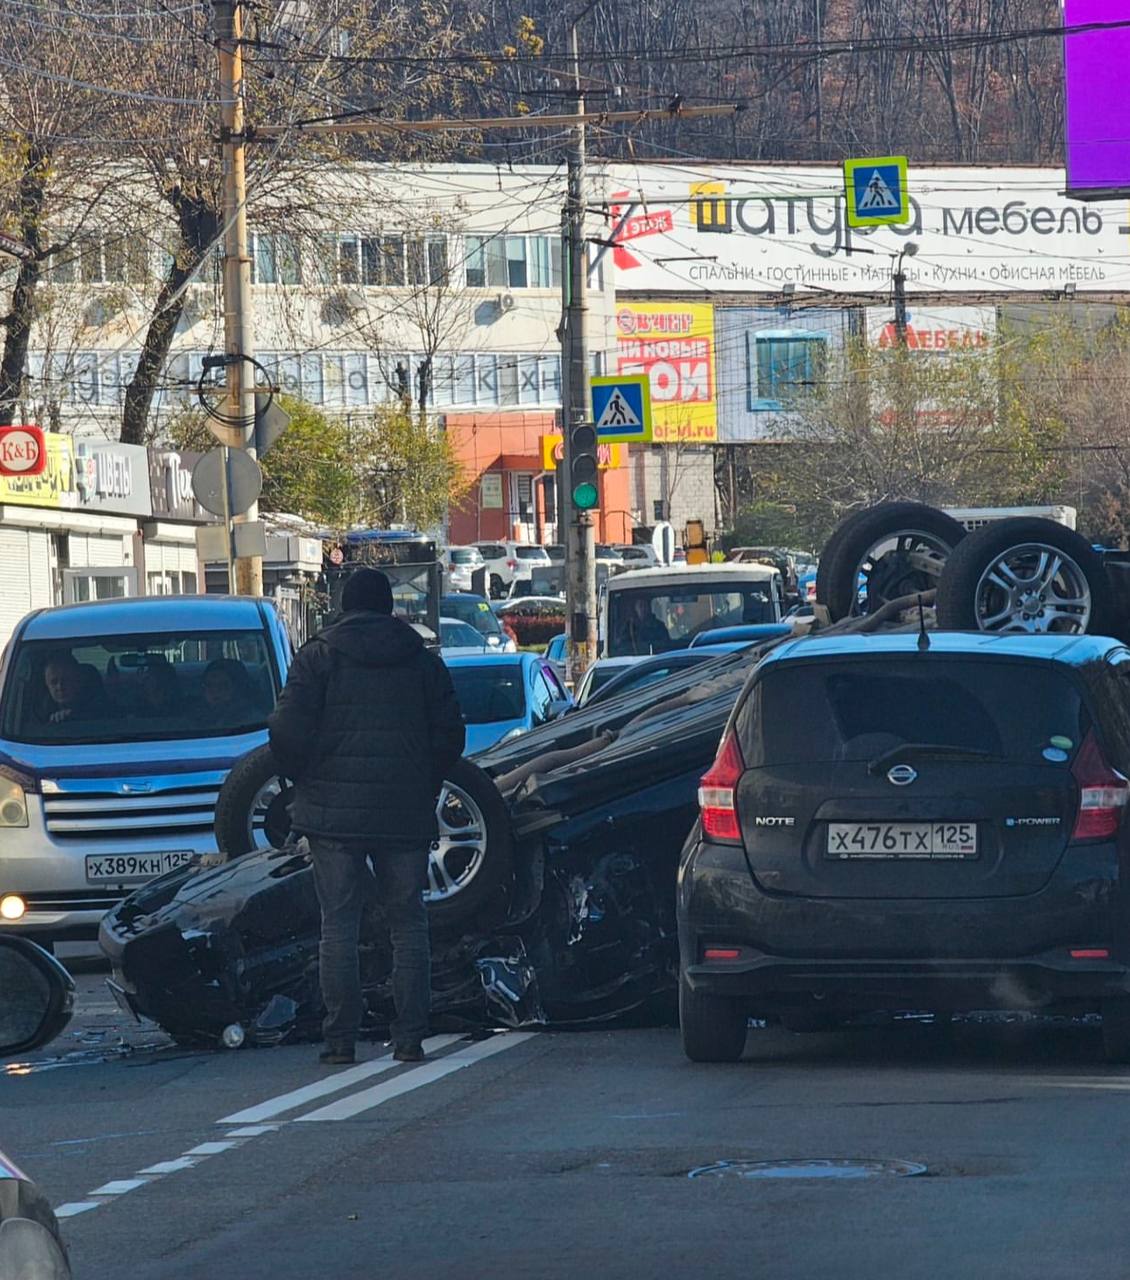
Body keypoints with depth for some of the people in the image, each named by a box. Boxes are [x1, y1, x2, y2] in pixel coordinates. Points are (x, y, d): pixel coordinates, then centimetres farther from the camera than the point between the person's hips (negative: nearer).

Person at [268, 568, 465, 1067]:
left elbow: (288, 731, -9)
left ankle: (340, 1040, -3)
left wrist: (305, 781, 8)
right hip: (406, 814, 2)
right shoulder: (423, 660, 8)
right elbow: (449, 734, 6)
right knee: (408, 924, 7)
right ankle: (409, 1037, 2)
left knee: (339, 924, 1)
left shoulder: (317, 657, -1)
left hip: (333, 811, -2)